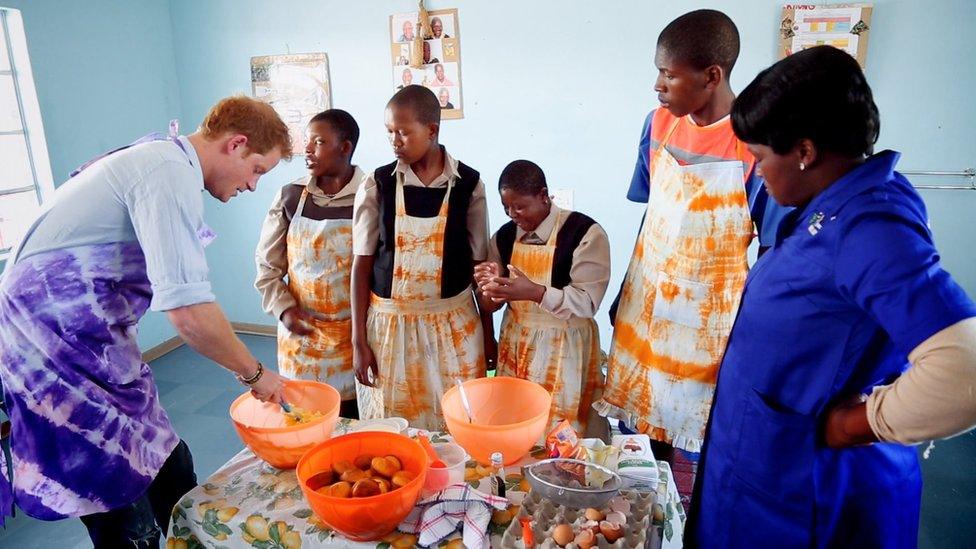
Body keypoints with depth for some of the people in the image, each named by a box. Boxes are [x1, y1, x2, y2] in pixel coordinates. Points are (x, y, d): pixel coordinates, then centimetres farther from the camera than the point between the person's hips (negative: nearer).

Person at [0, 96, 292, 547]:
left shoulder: (156, 157, 13)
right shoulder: (172, 173, -19)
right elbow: (189, 312, -27)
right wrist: (254, 374, -13)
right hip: (61, 344, -10)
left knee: (169, 467, 13)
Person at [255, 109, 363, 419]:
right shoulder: (290, 196, 1)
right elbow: (266, 263, 8)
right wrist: (283, 310, -3)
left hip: (354, 334, -2)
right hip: (301, 332, 3)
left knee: (353, 422, 7)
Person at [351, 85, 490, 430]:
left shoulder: (468, 184, -3)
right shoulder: (377, 185, -3)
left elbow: (479, 263, 1)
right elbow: (362, 264, 0)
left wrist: (489, 334, 4)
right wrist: (358, 340, -1)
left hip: (453, 325, 0)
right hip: (389, 325, 0)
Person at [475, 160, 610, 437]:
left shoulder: (585, 233, -13)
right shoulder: (504, 236, 4)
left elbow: (587, 301, -18)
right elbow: (491, 304, 8)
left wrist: (534, 292, -32)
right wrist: (490, 288, -16)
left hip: (563, 349, -4)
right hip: (515, 346, 5)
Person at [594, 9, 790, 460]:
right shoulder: (658, 124, -1)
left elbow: (774, 252, -10)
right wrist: (625, 295, 11)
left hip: (709, 322, -4)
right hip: (645, 307, 5)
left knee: (707, 450, 11)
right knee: (641, 442, 17)